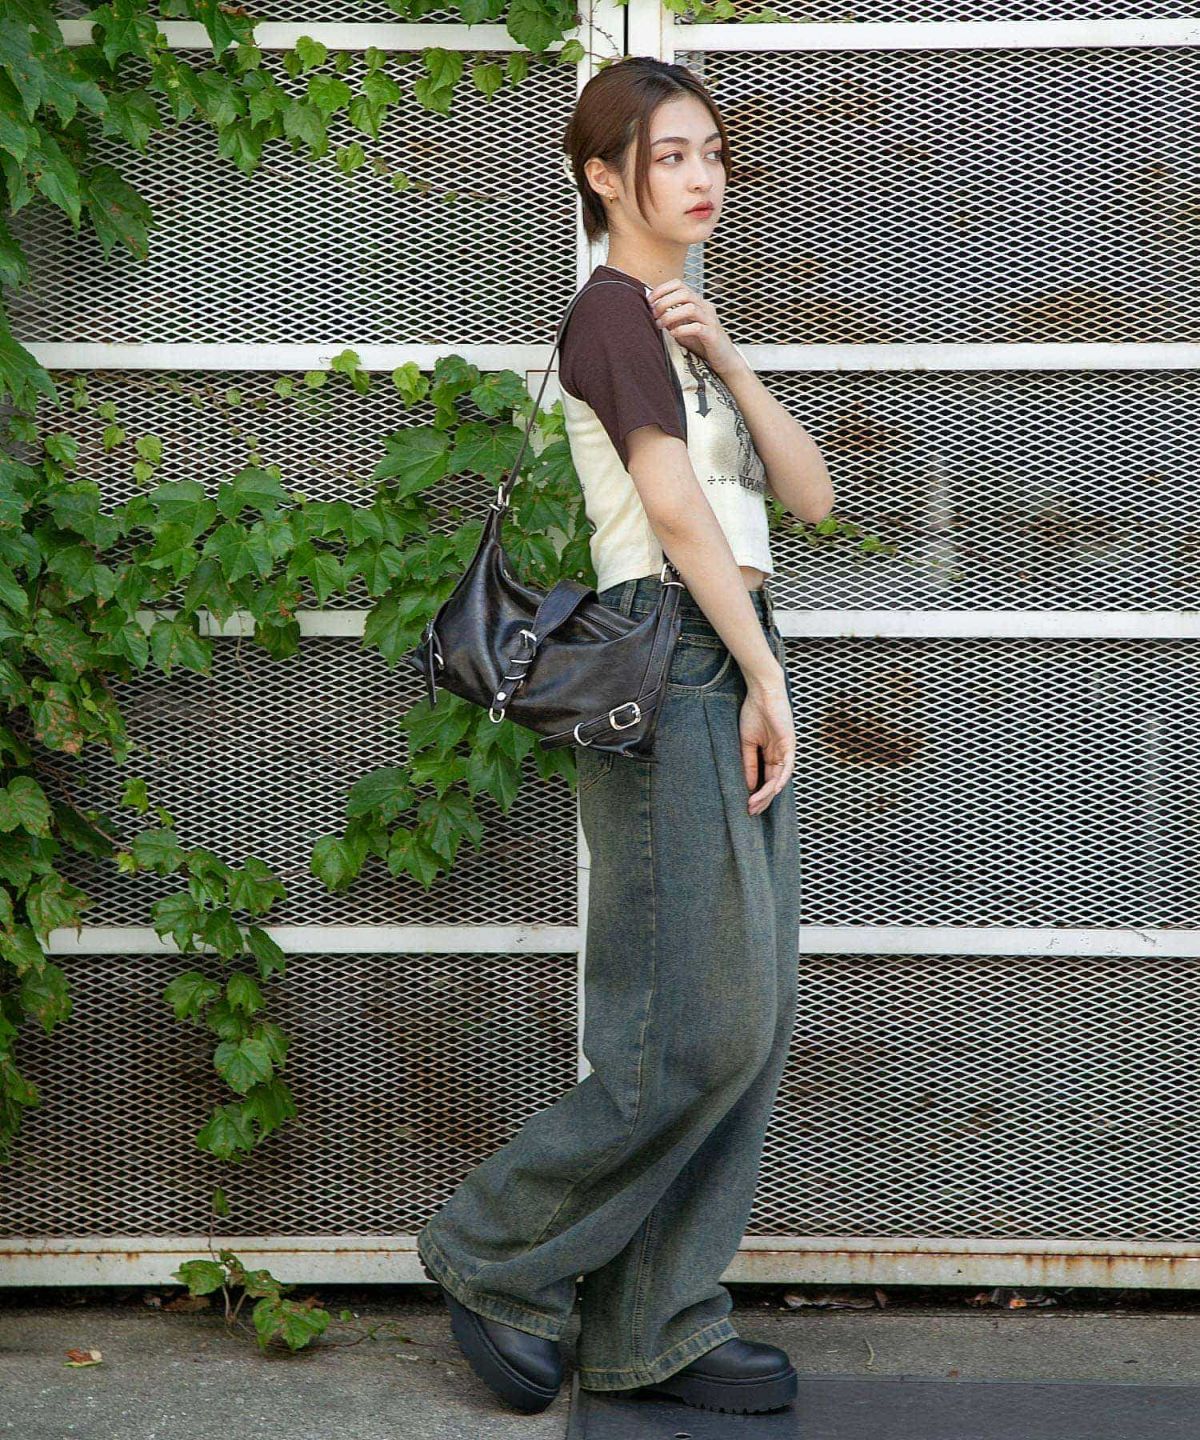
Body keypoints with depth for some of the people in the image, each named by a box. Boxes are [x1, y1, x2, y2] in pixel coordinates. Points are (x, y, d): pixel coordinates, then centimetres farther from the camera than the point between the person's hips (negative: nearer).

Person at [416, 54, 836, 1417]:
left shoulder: (680, 322, 23)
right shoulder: (613, 309, -5)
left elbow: (808, 491, 13)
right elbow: (675, 500, -13)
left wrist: (724, 358, -1)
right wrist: (768, 678, -13)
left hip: (734, 670, 9)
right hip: (670, 668, -9)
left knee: (752, 1023, 6)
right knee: (703, 1029, -11)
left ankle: (654, 1332, 11)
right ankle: (493, 1256, 5)